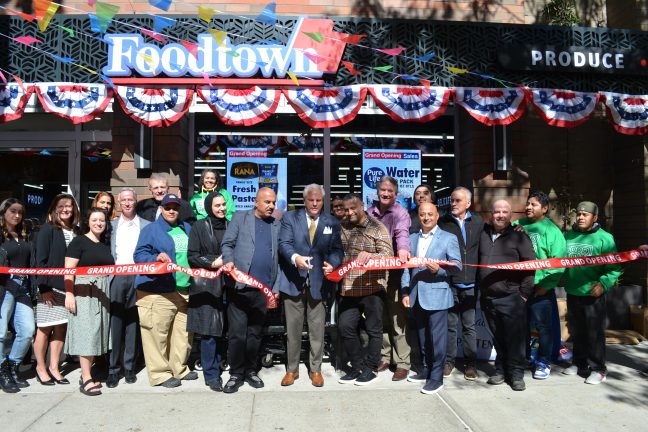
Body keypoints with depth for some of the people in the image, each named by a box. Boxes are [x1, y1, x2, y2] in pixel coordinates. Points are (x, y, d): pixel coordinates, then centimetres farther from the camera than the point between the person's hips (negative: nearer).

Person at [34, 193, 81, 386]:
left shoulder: (76, 231, 8)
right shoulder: (48, 229, -4)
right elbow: (40, 259, -8)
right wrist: (44, 288, -13)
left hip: (69, 288, 4)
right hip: (50, 287, -4)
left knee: (61, 328, 8)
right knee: (45, 328, 4)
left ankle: (53, 367, 20)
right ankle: (40, 367, 21)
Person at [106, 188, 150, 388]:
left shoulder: (146, 226, 8)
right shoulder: (111, 225, 13)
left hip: (138, 277, -1)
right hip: (116, 277, 1)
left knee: (133, 323, 4)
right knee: (115, 323, 0)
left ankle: (129, 367, 14)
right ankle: (114, 369, 8)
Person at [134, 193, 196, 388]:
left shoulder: (187, 229, 18)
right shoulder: (150, 230, 1)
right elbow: (139, 255, -7)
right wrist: (156, 257, -25)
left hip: (185, 290, 6)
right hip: (157, 291, -5)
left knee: (183, 333, 10)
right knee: (158, 333, -4)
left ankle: (179, 368, 25)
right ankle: (160, 373, 8)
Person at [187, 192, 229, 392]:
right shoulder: (199, 227, 2)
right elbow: (192, 256, -1)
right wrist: (212, 263, -12)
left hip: (226, 284, 3)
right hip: (206, 285, -3)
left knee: (221, 330, 7)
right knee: (209, 330, -2)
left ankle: (216, 368, 20)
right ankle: (211, 375, 9)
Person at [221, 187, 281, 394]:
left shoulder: (277, 225, 13)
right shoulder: (240, 218, 5)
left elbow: (279, 256, 12)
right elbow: (227, 244, 3)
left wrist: (276, 287, 8)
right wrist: (229, 261, -18)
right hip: (240, 286, -3)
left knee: (255, 333, 11)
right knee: (237, 333, -1)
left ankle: (250, 371, 26)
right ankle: (236, 374, 14)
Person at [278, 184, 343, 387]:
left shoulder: (332, 223, 8)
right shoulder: (290, 218, 3)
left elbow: (337, 249, 3)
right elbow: (284, 243, -8)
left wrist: (332, 264, -18)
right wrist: (295, 258, -29)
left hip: (318, 282, 1)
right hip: (293, 281, -1)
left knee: (317, 329, 8)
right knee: (293, 328, 9)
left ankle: (315, 369, 24)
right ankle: (292, 369, 25)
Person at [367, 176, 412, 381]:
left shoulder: (400, 212, -7)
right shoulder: (370, 212, 10)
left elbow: (402, 232, -27)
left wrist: (402, 248, -46)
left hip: (394, 273, -5)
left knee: (397, 319, -3)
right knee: (380, 317, 14)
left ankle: (402, 363, 8)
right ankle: (385, 357, 28)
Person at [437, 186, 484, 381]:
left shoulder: (478, 222, 6)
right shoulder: (443, 222, 0)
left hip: (470, 284, 1)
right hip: (449, 283, -1)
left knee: (469, 326, 9)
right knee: (450, 324, 8)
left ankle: (470, 363, 22)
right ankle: (449, 361, 21)